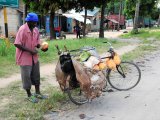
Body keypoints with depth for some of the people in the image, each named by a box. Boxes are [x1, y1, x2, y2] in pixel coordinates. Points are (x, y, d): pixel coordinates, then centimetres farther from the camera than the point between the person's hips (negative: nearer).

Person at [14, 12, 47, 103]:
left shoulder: (36, 30, 2)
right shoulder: (22, 29, -19)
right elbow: (17, 44, -21)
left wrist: (42, 47, -9)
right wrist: (30, 50, -22)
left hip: (34, 57, 7)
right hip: (25, 57, -7)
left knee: (36, 75, 15)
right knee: (27, 77, 5)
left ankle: (37, 93, 30)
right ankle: (29, 95, 20)